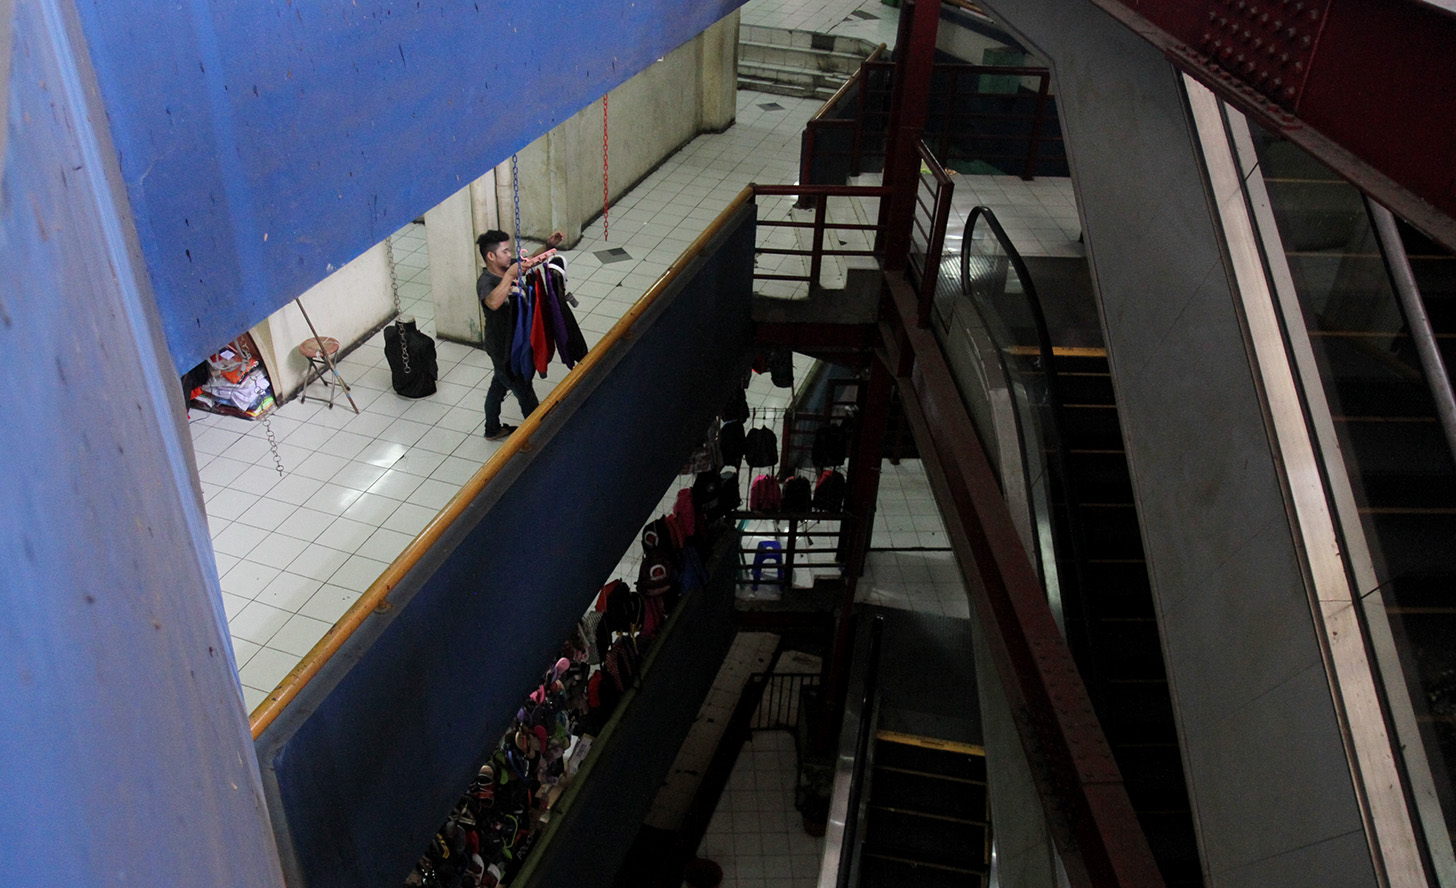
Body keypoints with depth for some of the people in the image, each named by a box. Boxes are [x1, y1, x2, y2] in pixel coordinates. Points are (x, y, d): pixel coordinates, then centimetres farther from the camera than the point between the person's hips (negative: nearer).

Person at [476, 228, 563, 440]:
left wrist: (549, 246, -5)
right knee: (525, 393, 8)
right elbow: (493, 302, -52)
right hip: (504, 350, -9)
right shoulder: (485, 282, -29)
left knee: (499, 385, 26)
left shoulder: (506, 269, -4)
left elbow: (530, 260, 12)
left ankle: (493, 429, 44)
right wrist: (510, 275, -55)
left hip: (512, 344, 9)